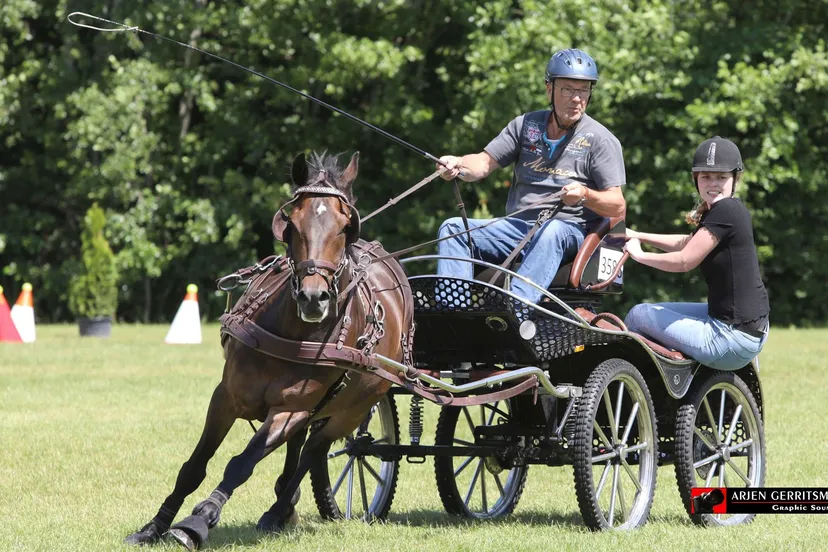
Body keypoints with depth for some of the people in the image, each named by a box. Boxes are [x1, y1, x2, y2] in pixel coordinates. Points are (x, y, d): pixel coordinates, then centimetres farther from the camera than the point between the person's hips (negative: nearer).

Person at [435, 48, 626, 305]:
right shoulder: (526, 125, 14)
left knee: (551, 232, -40)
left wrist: (585, 195, -25)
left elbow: (618, 207, -4)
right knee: (453, 228, -14)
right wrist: (458, 164, -14)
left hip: (569, 230, -5)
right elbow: (484, 163, 9)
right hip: (517, 226, 5)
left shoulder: (601, 139, 1)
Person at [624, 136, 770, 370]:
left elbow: (683, 261, -19)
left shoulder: (725, 212, -19)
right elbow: (685, 243, 25)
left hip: (733, 337, -10)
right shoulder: (728, 210, 11)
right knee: (654, 311, 27)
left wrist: (638, 255, -3)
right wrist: (637, 236, 19)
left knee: (639, 315, 3)